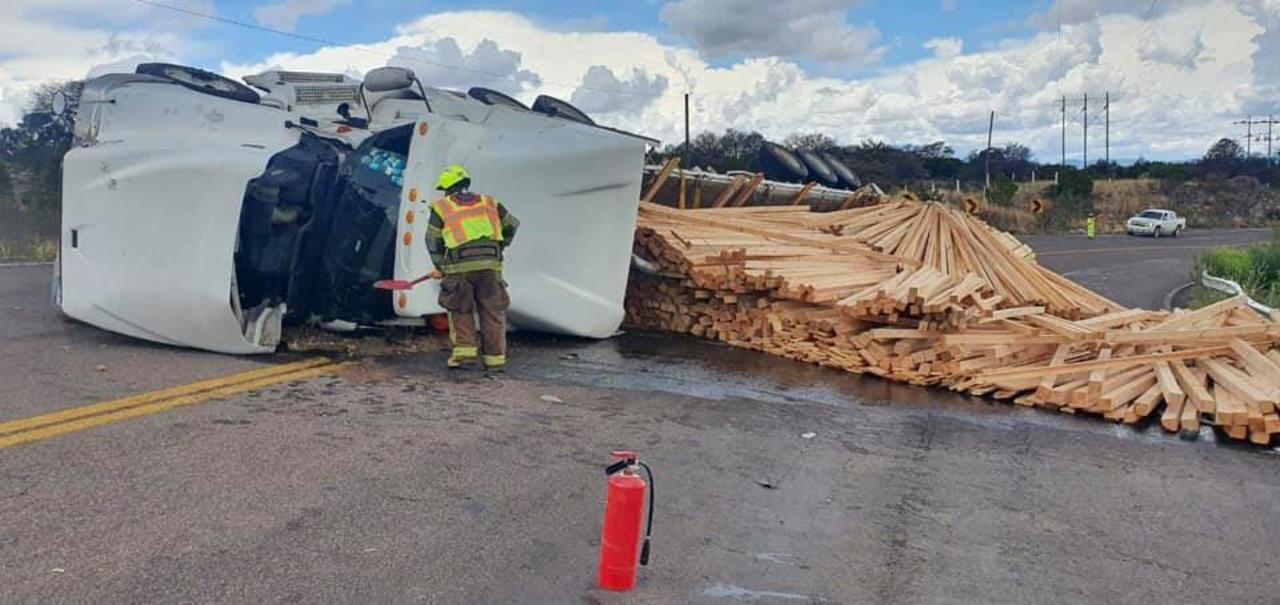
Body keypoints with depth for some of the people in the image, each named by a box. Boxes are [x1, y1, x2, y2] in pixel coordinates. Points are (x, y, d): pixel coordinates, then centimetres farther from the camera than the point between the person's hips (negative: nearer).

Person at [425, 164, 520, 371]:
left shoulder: (441, 207, 11)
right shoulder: (488, 203, 18)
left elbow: (433, 241, 11)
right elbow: (511, 224, 25)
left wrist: (441, 267, 21)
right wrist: (499, 247, 35)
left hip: (459, 266, -2)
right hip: (490, 264, 2)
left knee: (460, 311, 14)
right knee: (492, 312, 8)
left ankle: (465, 351, 4)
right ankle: (495, 358, 9)